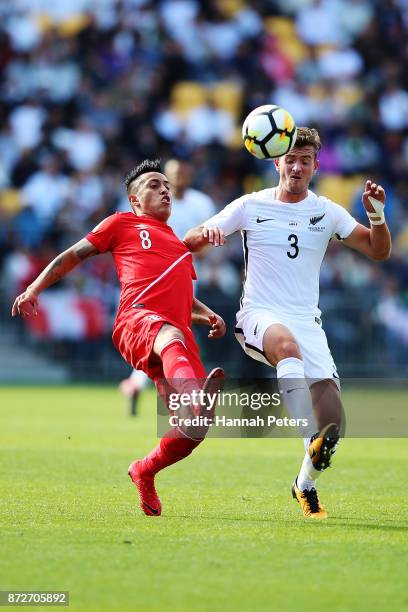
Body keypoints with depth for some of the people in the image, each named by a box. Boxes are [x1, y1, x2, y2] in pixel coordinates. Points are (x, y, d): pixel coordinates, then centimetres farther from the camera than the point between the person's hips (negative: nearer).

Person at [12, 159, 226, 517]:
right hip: (137, 320, -6)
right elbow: (74, 255, 22)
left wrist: (209, 316, 22)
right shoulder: (123, 223, 21)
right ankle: (196, 401, -77)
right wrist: (34, 289, 10)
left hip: (177, 332, 6)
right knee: (171, 336, -45)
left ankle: (144, 472, 20)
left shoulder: (179, 244, 38)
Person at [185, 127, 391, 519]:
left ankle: (305, 484, 13)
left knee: (331, 411, -14)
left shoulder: (327, 212, 9)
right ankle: (313, 443, -51)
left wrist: (376, 215, -10)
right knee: (287, 343, -40)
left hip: (307, 321, 3)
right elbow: (188, 243, 4)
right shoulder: (250, 206, 3)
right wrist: (206, 233, -20)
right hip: (259, 316, -3)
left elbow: (378, 251, 9)